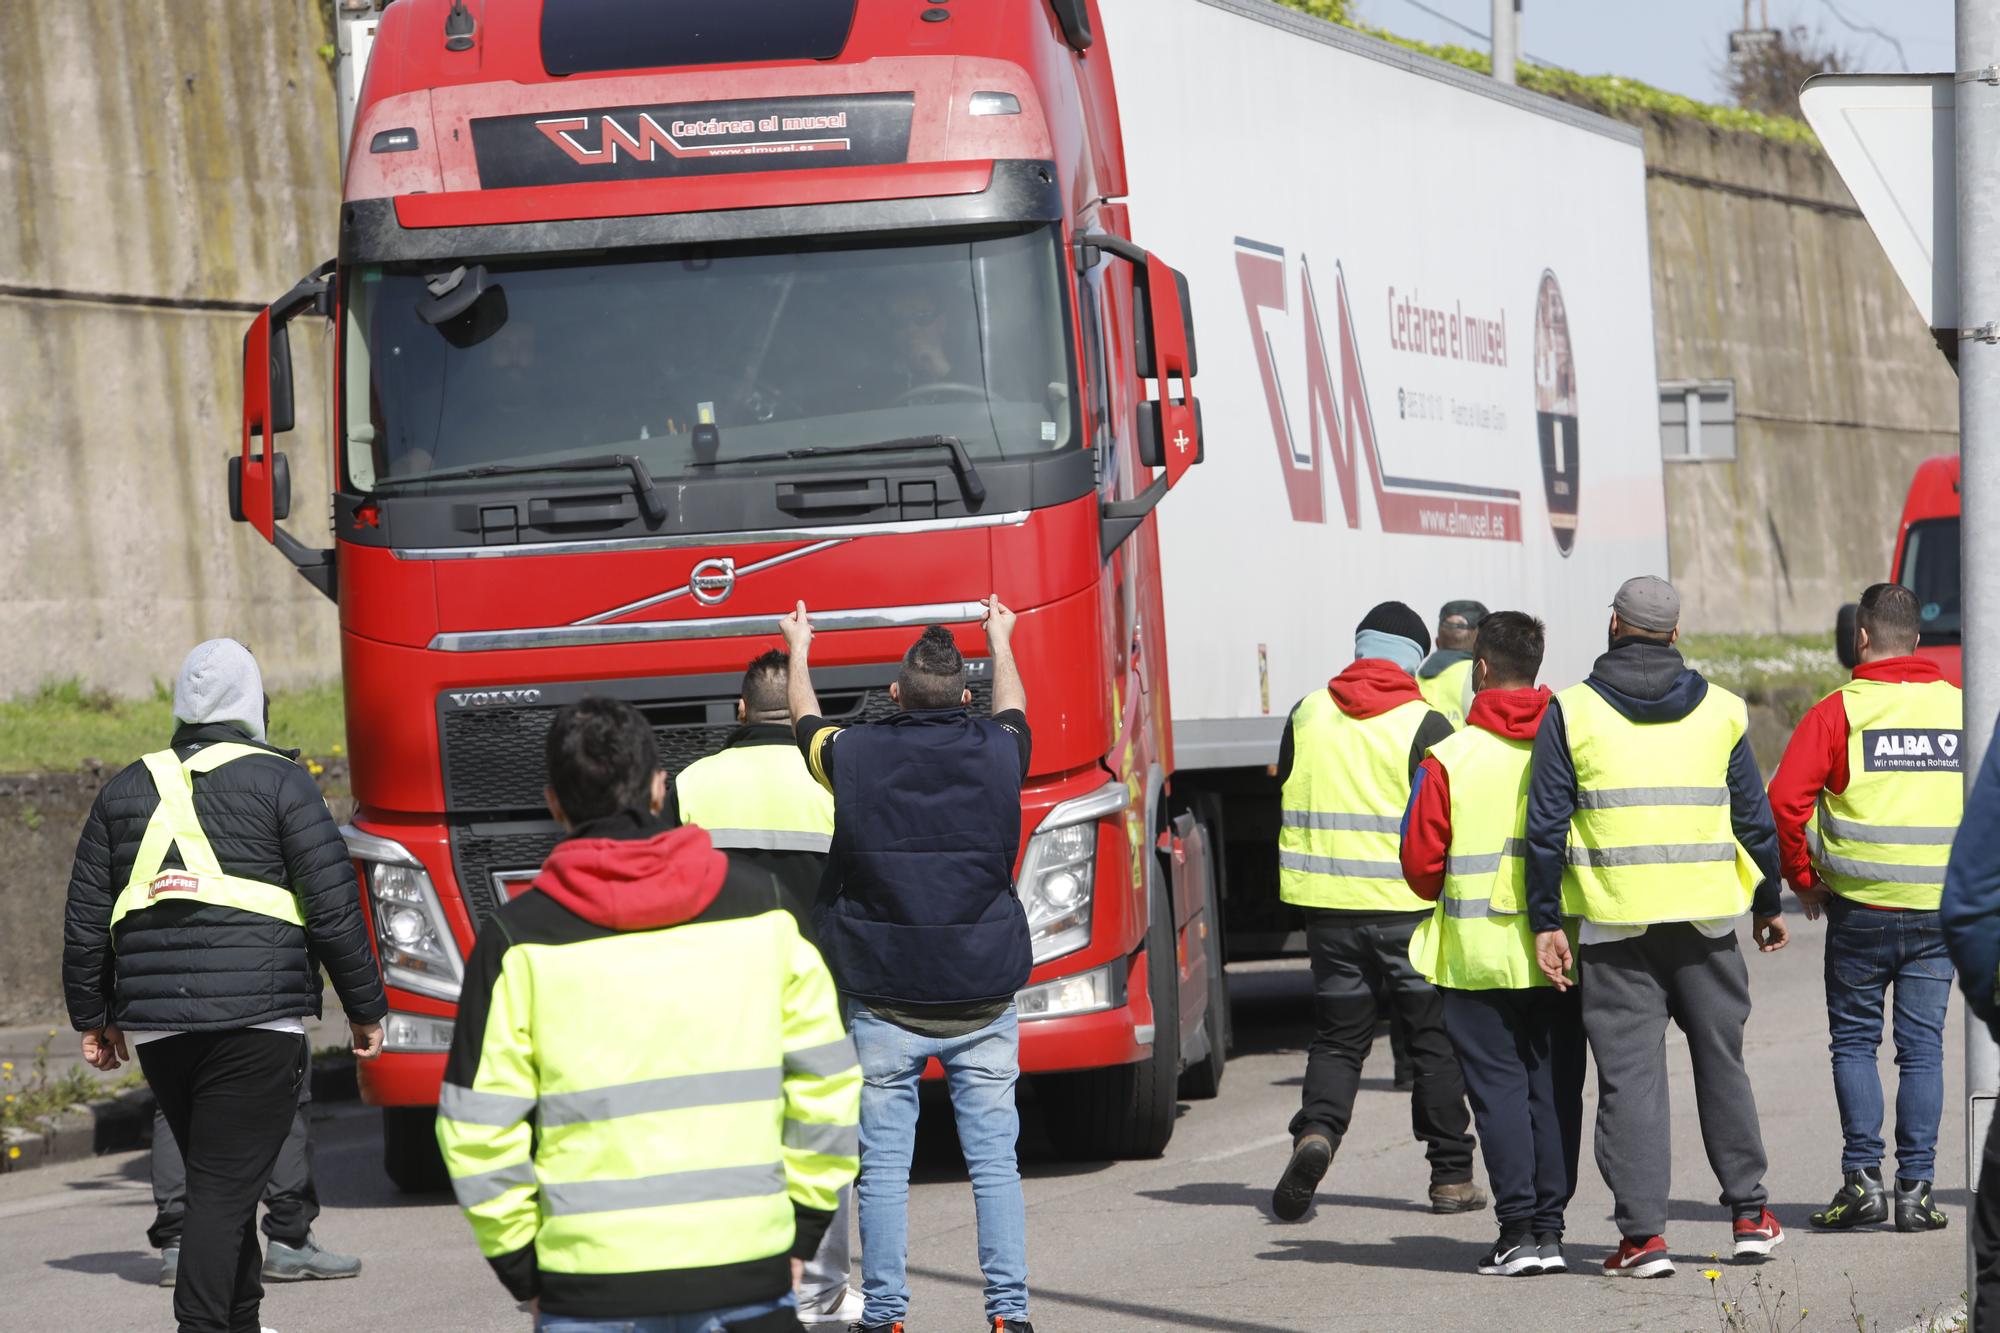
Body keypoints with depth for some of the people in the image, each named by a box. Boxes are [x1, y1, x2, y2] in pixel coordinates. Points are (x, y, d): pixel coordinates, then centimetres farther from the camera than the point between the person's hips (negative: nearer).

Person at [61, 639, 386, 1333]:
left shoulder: (125, 790, 13)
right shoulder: (278, 782, -1)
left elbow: (85, 920, 14)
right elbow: (334, 905, -4)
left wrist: (94, 1017, 23)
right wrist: (365, 1008, 3)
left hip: (154, 1024, 5)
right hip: (257, 1017, -5)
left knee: (215, 1178, 18)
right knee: (225, 1188, -7)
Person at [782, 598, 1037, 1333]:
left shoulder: (855, 757, -5)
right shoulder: (996, 753, 0)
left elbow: (806, 720, 19)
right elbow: (1013, 709, 25)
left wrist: (799, 651, 40)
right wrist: (1000, 640, 46)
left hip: (885, 1005, -1)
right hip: (983, 1000, 1)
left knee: (883, 1166, 3)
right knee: (995, 1161, 3)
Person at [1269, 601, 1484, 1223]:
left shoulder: (1308, 714, 6)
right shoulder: (1424, 724, -8)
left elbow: (1287, 797, 16)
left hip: (1328, 904, 3)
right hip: (1410, 907, -3)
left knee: (1337, 1036, 11)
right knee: (1437, 1038, 8)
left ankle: (1316, 1131, -16)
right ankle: (1451, 1176, 10)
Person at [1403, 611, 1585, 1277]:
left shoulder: (1450, 758, -8)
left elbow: (1420, 862, -4)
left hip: (1479, 954, -2)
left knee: (1498, 1086, 3)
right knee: (1554, 1088, 9)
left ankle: (1518, 1228, -3)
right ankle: (1548, 1226, 9)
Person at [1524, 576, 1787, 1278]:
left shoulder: (1572, 712, -2)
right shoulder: (1720, 710, 5)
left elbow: (1546, 826, -5)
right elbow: (1755, 818, 9)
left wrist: (1547, 922, -1)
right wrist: (1768, 904, 21)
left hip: (1614, 923, -2)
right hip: (1708, 917, 2)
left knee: (1628, 1075, 0)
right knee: (1722, 1063, 15)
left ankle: (1642, 1233, -4)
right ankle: (1749, 1215, 19)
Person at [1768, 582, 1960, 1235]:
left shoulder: (1839, 711, -6)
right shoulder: (1963, 708, 3)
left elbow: (1785, 797, -12)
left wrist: (1802, 878, 1)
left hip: (1860, 909, -2)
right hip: (1940, 910, 2)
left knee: (1854, 1040, 10)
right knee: (1922, 1046, 6)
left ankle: (1862, 1176, 0)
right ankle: (1916, 1188, 3)